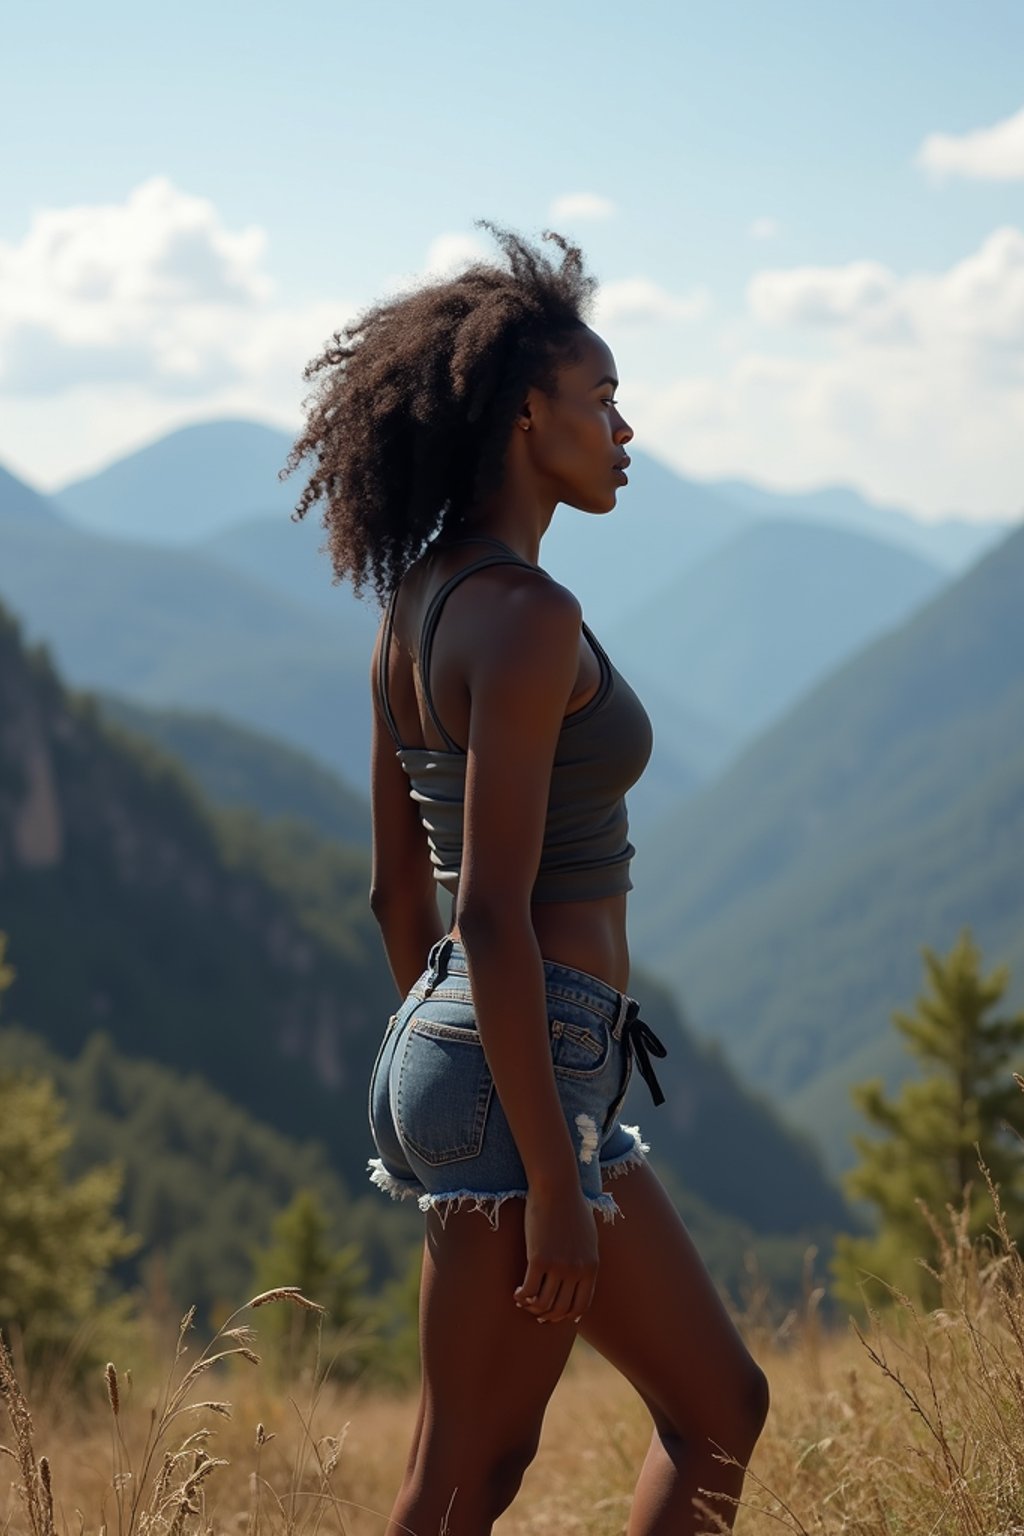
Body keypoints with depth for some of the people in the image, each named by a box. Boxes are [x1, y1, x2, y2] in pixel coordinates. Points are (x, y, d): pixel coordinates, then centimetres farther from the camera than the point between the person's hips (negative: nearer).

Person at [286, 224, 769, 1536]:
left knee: (719, 1410, 15)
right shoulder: (524, 616, -18)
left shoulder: (415, 609, 11)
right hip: (523, 1079, -10)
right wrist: (551, 1184, -21)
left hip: (448, 1048, 10)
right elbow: (494, 917, -23)